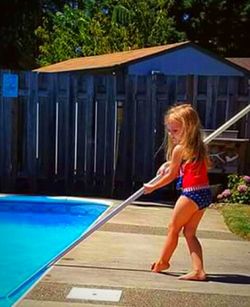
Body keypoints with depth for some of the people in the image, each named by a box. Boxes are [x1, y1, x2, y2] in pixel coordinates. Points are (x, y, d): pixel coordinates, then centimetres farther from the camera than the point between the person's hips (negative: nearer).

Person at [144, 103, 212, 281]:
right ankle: (198, 270, 5)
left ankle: (162, 262, 25)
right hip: (205, 193, 8)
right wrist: (170, 164, 24)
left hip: (192, 193, -8)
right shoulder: (199, 147, 14)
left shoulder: (179, 149, -9)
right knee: (190, 233, 12)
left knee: (173, 228, 9)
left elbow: (171, 176, 0)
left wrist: (152, 187, 13)